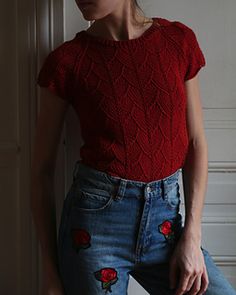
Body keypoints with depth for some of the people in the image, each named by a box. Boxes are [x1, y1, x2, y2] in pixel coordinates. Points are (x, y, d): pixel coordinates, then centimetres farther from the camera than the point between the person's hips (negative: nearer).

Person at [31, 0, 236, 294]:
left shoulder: (179, 40, 1)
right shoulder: (66, 61, -5)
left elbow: (195, 142, 5)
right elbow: (42, 169, 0)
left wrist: (192, 237, -2)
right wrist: (50, 269, 0)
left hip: (165, 220, 2)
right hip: (96, 219, -2)